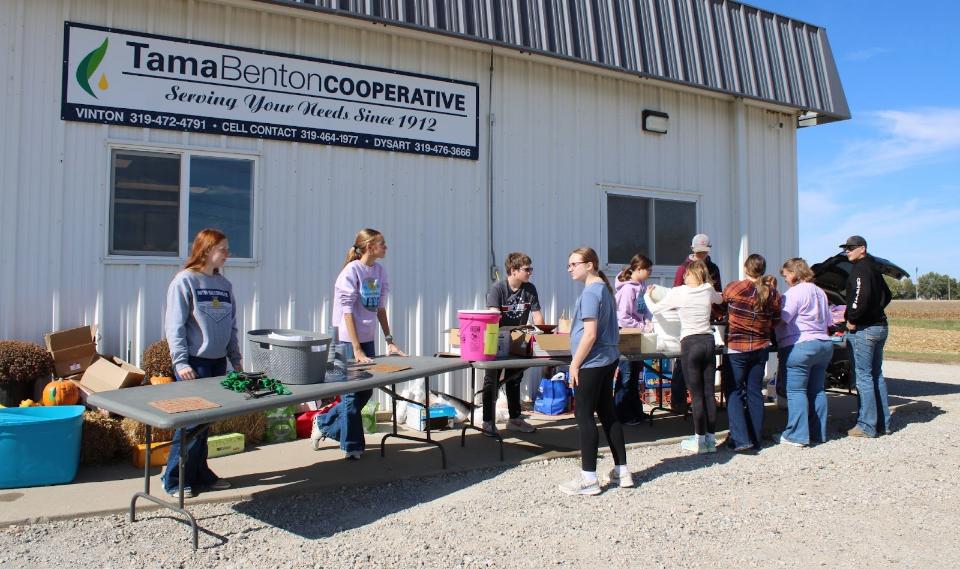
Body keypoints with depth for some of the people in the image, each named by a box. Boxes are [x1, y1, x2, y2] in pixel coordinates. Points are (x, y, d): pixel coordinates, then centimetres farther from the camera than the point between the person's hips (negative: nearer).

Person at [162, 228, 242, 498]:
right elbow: (174, 326, -12)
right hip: (194, 363, -6)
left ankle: (199, 473, 23)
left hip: (218, 362, 6)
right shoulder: (185, 280, -8)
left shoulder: (224, 284, 12)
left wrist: (236, 359, 15)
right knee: (191, 420, -5)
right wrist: (180, 362, -17)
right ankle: (175, 479, 8)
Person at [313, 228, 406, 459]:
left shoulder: (379, 270, 7)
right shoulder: (352, 271, -14)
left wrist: (390, 341, 9)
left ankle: (323, 424, 31)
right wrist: (357, 349, -18)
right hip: (349, 340, -7)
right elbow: (347, 312, -16)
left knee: (366, 391, 12)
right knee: (354, 392, 3)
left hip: (368, 339, 7)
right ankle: (352, 446, 19)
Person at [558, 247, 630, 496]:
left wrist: (575, 364, -15)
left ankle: (588, 479, 4)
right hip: (608, 359, 10)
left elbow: (590, 335, -22)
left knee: (584, 417, -2)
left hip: (592, 363, -10)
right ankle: (621, 471, 22)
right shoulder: (604, 288, 13)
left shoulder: (590, 292, -16)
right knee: (608, 414, 14)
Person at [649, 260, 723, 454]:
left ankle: (700, 440, 8)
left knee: (697, 394, 1)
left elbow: (654, 309, 4)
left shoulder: (678, 292, -6)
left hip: (690, 344, -4)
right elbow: (720, 299, 29)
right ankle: (711, 438, 16)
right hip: (709, 342, 4)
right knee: (709, 392, 8)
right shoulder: (709, 290, 5)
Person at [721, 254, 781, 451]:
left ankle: (740, 439, -5)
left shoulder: (733, 288, -12)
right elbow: (774, 322, 6)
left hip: (736, 348, -4)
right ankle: (755, 438, 17)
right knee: (755, 392, 12)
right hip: (760, 348, 4)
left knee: (734, 392, 3)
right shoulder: (772, 293, -2)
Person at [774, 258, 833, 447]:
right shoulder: (820, 292, 17)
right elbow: (827, 322, 23)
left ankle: (797, 435, -3)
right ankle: (818, 433, 18)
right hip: (824, 344, 9)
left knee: (796, 391, -4)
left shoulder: (794, 293, -12)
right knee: (817, 390, 13)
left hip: (799, 347, -9)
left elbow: (781, 320, -18)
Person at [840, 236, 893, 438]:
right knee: (876, 375, 15)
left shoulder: (860, 269, -13)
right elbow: (886, 295, 26)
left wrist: (852, 319, -18)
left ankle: (867, 426, -2)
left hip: (863, 330, -10)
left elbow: (862, 296, -27)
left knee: (863, 377, -5)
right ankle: (883, 423, 21)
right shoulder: (873, 268, 17)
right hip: (879, 326, 10)